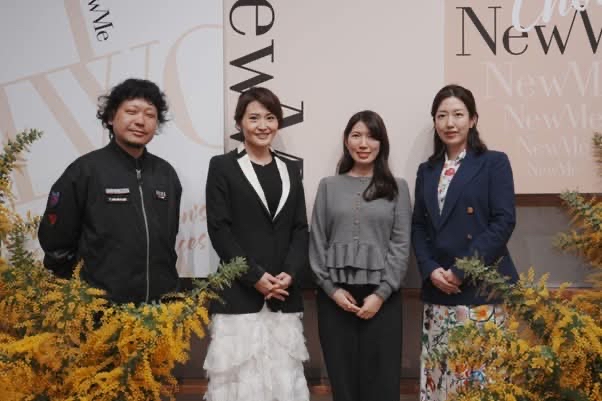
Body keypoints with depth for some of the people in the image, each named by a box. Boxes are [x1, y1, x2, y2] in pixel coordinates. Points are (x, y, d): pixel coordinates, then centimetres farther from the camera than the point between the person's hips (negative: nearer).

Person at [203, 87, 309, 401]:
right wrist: (255, 276, -12)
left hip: (284, 295, 4)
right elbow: (219, 230, -5)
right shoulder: (222, 166, 2)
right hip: (238, 293, -3)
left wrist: (289, 274, -7)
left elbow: (300, 229, 10)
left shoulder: (290, 171, 15)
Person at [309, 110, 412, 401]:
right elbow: (316, 242, 6)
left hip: (381, 296, -1)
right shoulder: (328, 186, 9)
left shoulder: (397, 187, 6)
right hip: (335, 295, 1)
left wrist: (381, 293, -9)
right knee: (341, 376, 4)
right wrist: (331, 288, -5)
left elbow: (401, 245, 0)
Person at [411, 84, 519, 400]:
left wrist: (461, 271, -13)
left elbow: (503, 222, -8)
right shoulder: (427, 170, 15)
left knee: (480, 373, -4)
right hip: (438, 291, 4)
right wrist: (430, 270, -5)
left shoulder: (494, 163, 1)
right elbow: (418, 227, 13)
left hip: (482, 288, -4)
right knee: (438, 373, 5)